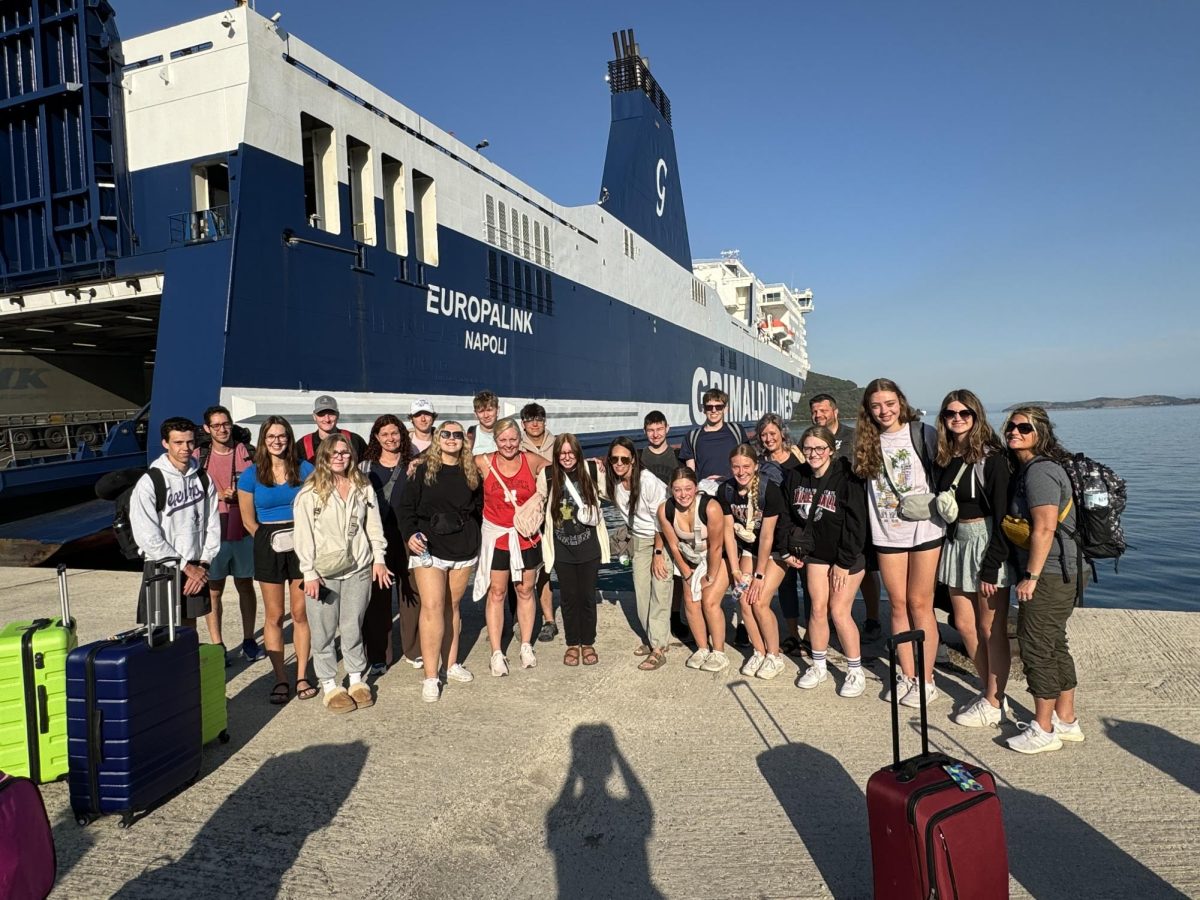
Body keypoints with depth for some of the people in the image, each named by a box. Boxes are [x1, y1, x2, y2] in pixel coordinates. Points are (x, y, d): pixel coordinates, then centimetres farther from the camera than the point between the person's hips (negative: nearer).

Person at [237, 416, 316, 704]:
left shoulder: (304, 469, 2)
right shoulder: (251, 475, 1)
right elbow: (248, 520, 6)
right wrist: (270, 541, 1)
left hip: (301, 545, 0)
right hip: (269, 548, 0)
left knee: (301, 613, 4)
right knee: (274, 616, 5)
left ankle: (301, 677, 13)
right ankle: (281, 679, 13)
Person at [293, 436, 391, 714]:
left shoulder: (363, 488, 5)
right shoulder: (310, 493, -7)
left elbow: (373, 525, 10)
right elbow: (304, 535, -7)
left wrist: (379, 558, 4)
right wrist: (309, 573, -10)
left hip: (358, 568, 3)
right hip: (323, 571, -2)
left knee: (353, 627, 12)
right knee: (324, 631, 5)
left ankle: (357, 679, 26)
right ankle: (329, 685, 18)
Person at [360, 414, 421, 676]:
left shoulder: (414, 465, 8)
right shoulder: (366, 466, 8)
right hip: (377, 537, 0)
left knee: (412, 593, 5)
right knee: (377, 596, 2)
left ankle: (412, 650, 22)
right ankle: (378, 657, 13)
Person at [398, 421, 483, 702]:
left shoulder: (470, 473, 7)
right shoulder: (422, 469, -2)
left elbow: (478, 506, 16)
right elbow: (406, 506, -3)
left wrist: (472, 536, 10)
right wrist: (410, 534, -15)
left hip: (463, 550, 4)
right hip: (428, 548, -3)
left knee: (452, 606, 12)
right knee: (432, 606, -11)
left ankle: (450, 664, 25)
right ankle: (431, 677, -6)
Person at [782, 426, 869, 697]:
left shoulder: (846, 477, -21)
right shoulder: (795, 477, -5)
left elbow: (856, 523, -20)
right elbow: (788, 516, 7)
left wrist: (844, 563, -18)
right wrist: (786, 550, 3)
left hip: (847, 556, -4)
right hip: (815, 553, 5)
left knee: (839, 611, -6)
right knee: (818, 608, 5)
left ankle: (856, 671, 12)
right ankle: (818, 666, 23)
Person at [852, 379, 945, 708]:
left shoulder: (923, 434, -5)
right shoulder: (867, 443, 6)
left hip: (924, 530, -3)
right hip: (886, 534, 4)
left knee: (920, 604, 2)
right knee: (898, 605, 10)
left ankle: (926, 680, 14)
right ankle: (907, 676, 22)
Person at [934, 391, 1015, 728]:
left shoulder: (991, 456, -12)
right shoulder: (946, 457, 7)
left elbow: (1001, 514, -14)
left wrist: (991, 567, -16)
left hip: (987, 543, -7)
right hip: (956, 542, 7)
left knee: (992, 629, 3)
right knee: (964, 625, 13)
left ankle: (994, 704, 16)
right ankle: (989, 691, 30)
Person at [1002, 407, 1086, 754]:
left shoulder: (1039, 471, -18)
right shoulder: (1030, 468, 13)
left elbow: (1045, 528, -24)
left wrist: (1031, 577, -20)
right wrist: (1030, 574, 17)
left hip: (1049, 575, -10)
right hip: (1063, 573, 10)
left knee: (1036, 648, -1)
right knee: (1055, 646, 18)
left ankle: (1044, 730, 12)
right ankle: (1066, 721, 30)